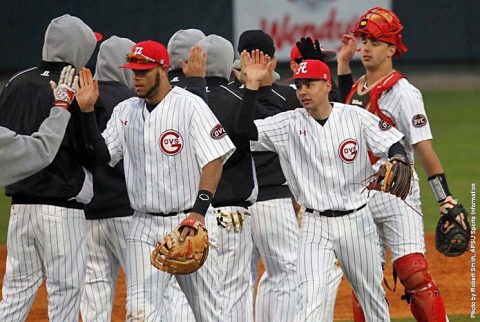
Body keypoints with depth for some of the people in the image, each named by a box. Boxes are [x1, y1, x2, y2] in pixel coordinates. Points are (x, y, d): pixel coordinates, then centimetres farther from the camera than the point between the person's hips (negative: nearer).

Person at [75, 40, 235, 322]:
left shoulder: (190, 106, -9)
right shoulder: (125, 111, 9)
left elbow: (214, 161, -16)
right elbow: (102, 156, 7)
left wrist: (199, 211, -28)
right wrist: (88, 112, -3)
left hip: (188, 222, -4)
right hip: (144, 225, 4)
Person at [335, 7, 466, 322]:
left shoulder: (402, 92, -11)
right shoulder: (357, 87, 11)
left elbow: (423, 147, -15)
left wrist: (446, 199, -21)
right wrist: (343, 63, 19)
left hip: (396, 193, -8)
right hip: (358, 198, 8)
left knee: (415, 275, -16)